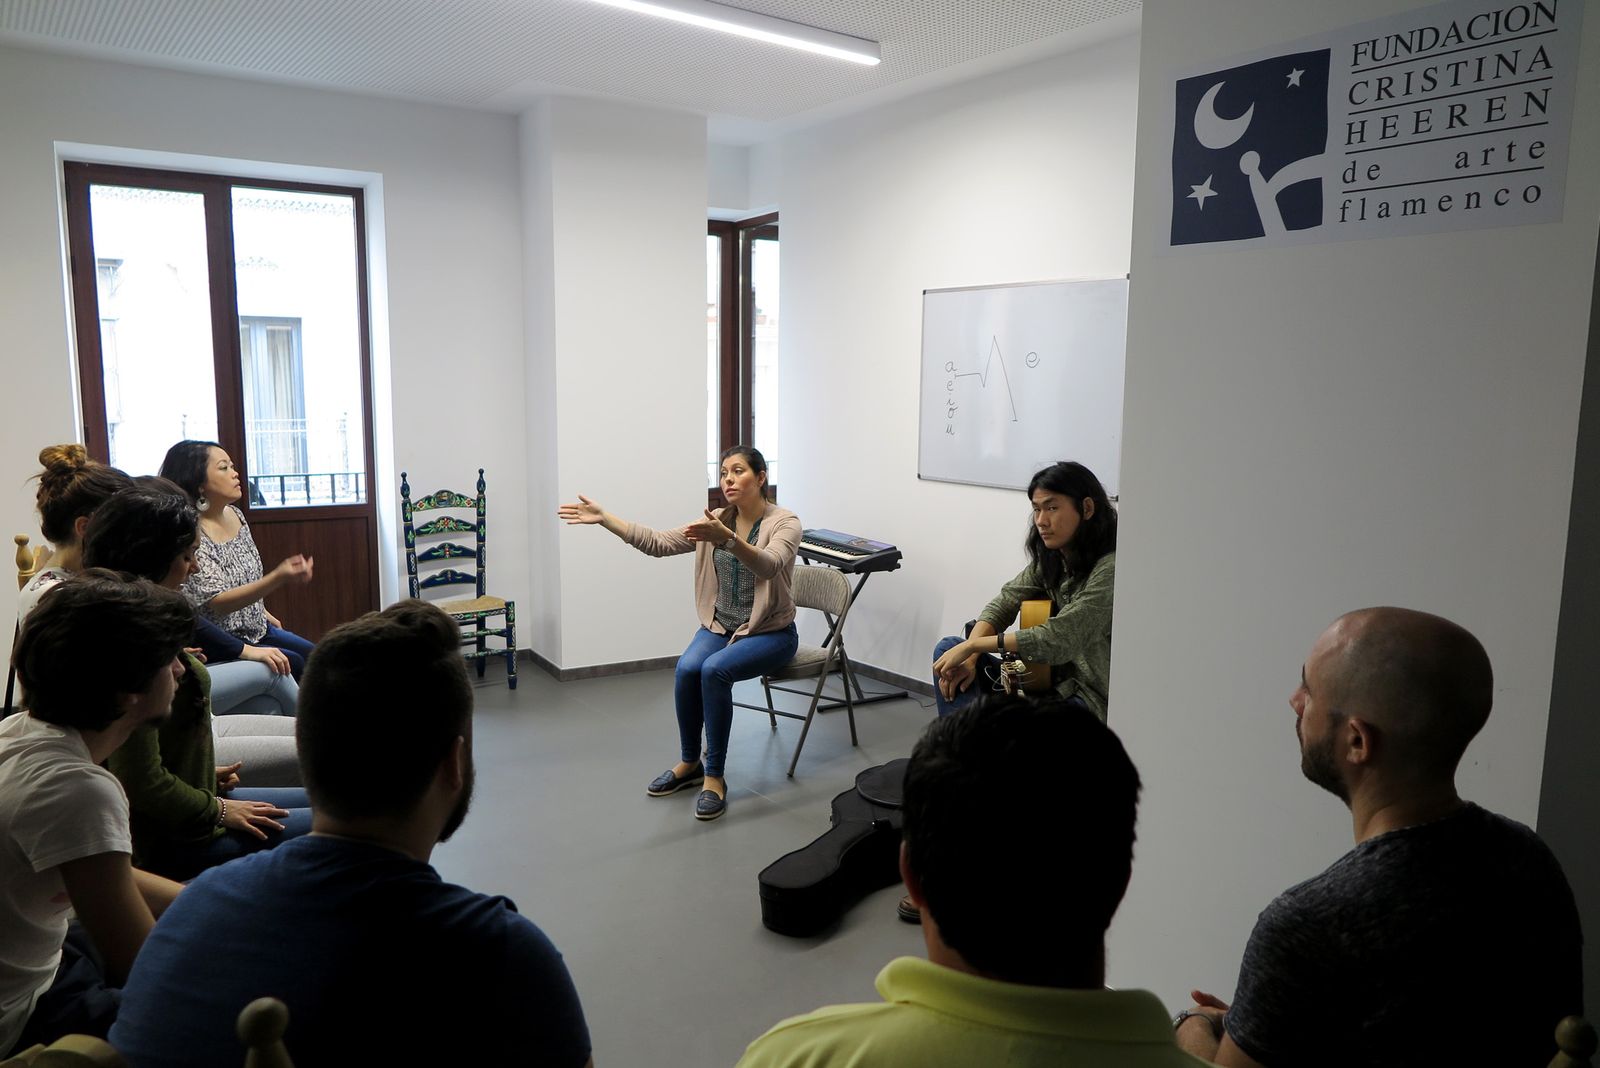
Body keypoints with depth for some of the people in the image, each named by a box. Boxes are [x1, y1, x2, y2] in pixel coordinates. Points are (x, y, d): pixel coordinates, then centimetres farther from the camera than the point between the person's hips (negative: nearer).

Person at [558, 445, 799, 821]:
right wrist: (604, 518, -13)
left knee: (715, 670, -31)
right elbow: (658, 543, -5)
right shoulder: (715, 522, 1)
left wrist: (727, 538, -52)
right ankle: (689, 762, -3)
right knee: (687, 668, -25)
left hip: (771, 633, -5)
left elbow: (768, 566, -35)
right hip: (720, 625, 5)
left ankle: (714, 776, -17)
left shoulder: (784, 522, -15)